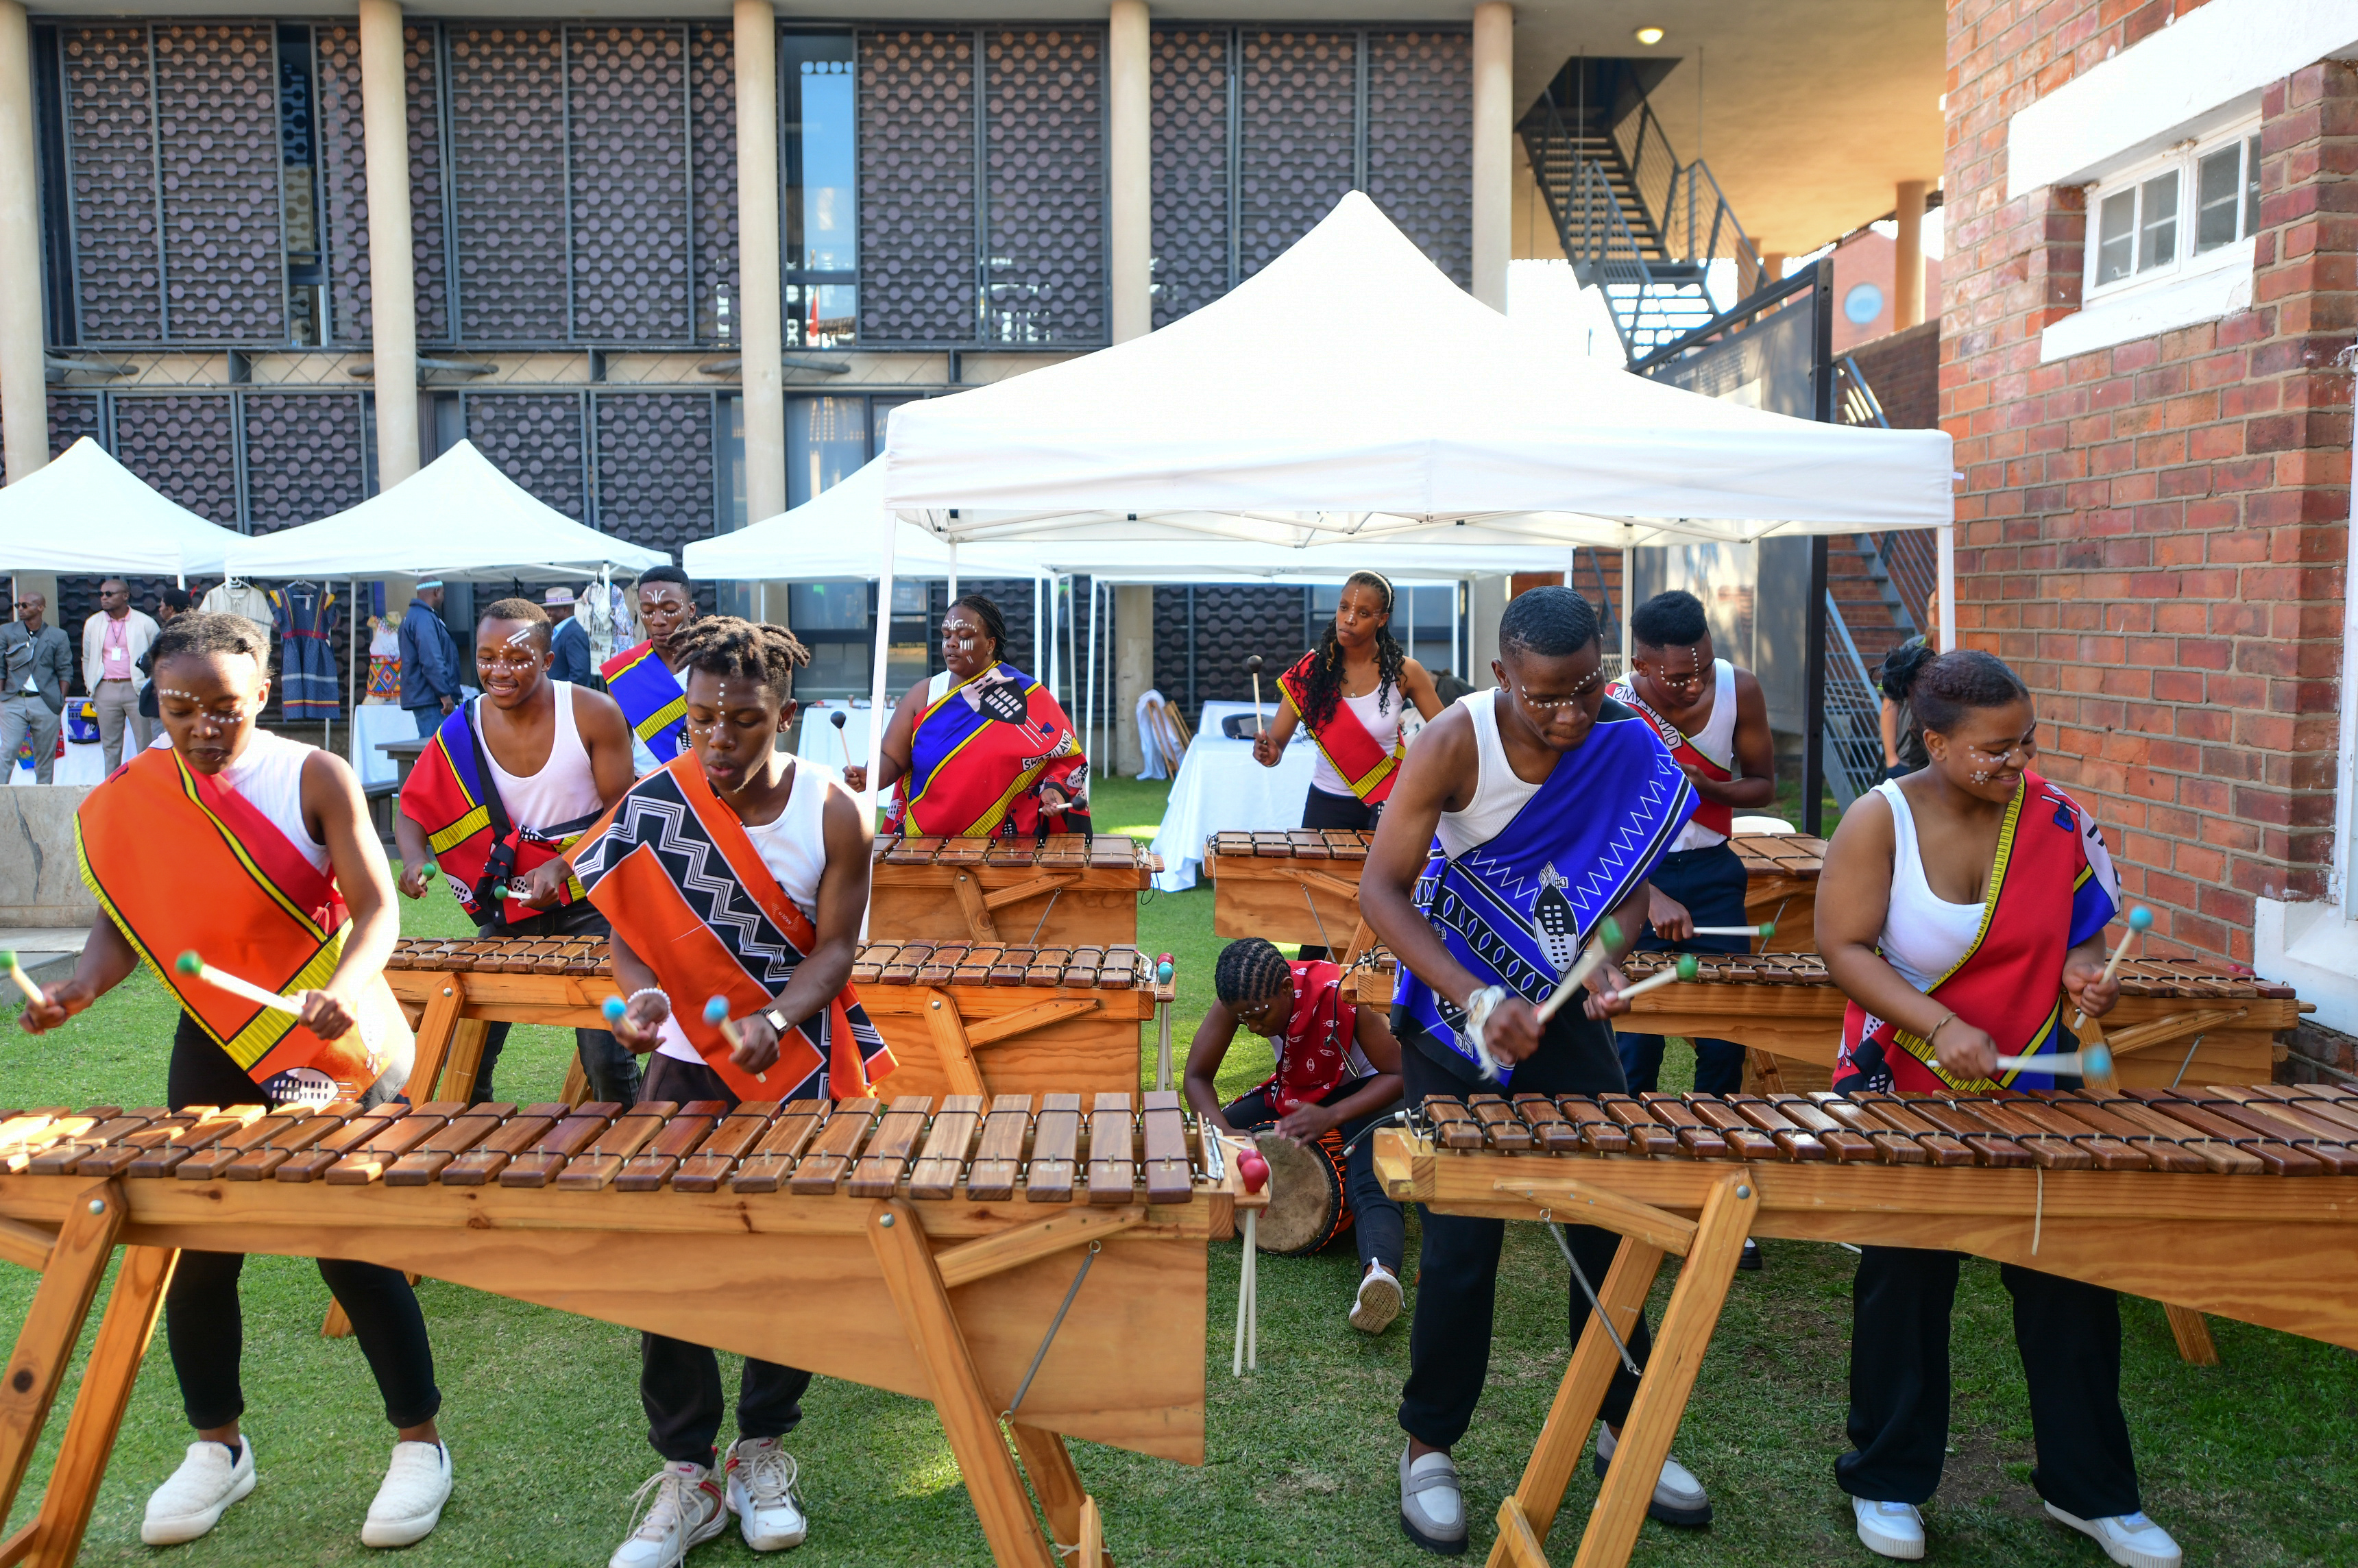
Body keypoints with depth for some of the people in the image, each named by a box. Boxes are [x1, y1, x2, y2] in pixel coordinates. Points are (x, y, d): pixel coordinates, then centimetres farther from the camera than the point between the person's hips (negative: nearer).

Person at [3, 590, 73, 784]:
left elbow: (65, 670, 6)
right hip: (13, 702, 0)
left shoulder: (57, 636, 7)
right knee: (7, 752, -7)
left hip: (46, 703, 0)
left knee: (46, 755, 4)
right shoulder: (6, 632, 8)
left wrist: (61, 700, -1)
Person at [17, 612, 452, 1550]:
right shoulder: (128, 801, 2)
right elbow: (123, 924, 7)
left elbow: (377, 907, -14)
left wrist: (346, 988, -32)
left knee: (351, 1247, -3)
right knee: (195, 1251, 8)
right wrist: (80, 988, -13)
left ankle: (420, 1443, 13)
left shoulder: (315, 779, -10)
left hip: (327, 1046, -4)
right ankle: (217, 1447, 30)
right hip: (213, 1047, 4)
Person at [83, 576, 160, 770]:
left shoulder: (145, 623, 0)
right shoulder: (93, 623, 10)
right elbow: (87, 658, 17)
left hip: (137, 688, -3)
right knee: (110, 745, 8)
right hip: (106, 690, 3)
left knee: (146, 743, -2)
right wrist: (91, 688, 12)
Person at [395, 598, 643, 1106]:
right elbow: (412, 810, 4)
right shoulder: (460, 733, -4)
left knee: (606, 1057, -9)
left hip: (588, 901, -3)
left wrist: (562, 866, -21)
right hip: (507, 910, 3)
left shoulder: (593, 715, -11)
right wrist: (414, 858, -18)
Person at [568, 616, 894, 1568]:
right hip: (688, 1062, 1)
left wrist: (773, 1022, -27)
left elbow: (834, 947, -10)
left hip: (799, 1066, 0)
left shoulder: (834, 816, -10)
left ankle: (763, 1453, 24)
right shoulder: (652, 808, -7)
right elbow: (625, 930, -1)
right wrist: (643, 994, -22)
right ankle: (684, 1477, 10)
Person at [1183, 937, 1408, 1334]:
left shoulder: (1344, 994, -31)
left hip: (1363, 1092, -7)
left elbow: (1399, 1073, -24)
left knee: (1370, 1185, -37)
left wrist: (1332, 1116, -38)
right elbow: (1198, 1076, -12)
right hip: (1292, 1091, 7)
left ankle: (1380, 1272, -62)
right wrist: (1223, 1129, -32)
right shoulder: (1243, 998, -19)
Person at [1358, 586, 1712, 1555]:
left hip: (1566, 1004, 4)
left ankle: (1623, 1425, 26)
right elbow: (1381, 890, -21)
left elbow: (1628, 878, 3)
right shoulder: (1455, 746, -22)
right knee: (1461, 1237, -2)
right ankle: (1429, 1446, 16)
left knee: (1611, 1215, 7)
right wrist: (1478, 1001, -31)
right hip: (1456, 1005, -4)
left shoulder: (1629, 745, -10)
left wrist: (1606, 959, -17)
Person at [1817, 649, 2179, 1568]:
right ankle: (1887, 1482, 27)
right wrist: (1940, 1025, -29)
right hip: (1905, 1096, -3)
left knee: (2071, 1284, 8)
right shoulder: (1880, 821, -14)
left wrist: (2085, 971, -16)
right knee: (1904, 1286, 10)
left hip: (2034, 1091, 3)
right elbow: (1844, 949, -17)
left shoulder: (2057, 818, -5)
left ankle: (2089, 1488, 28)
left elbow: (2084, 926, 7)